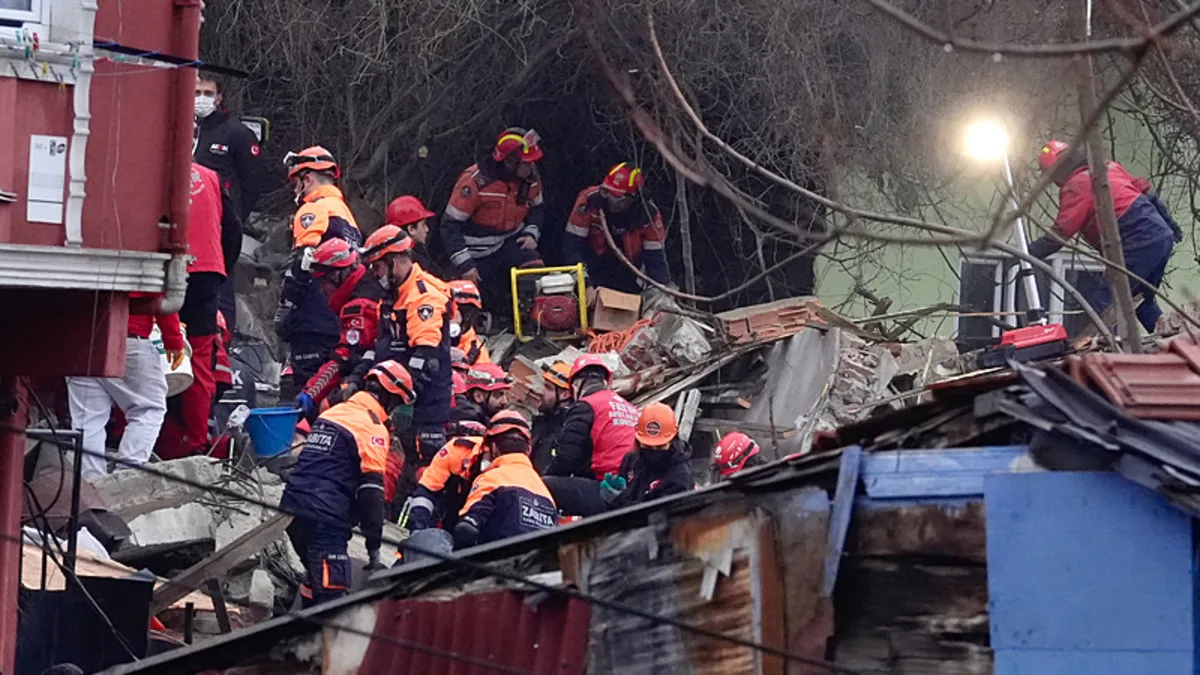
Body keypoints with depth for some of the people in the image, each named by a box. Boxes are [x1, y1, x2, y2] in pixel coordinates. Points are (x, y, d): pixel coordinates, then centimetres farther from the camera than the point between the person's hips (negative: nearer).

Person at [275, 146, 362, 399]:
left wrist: (284, 309, -11)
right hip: (342, 321, 9)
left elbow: (301, 265, -15)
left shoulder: (314, 210, -6)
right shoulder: (346, 212, 24)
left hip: (314, 321, -9)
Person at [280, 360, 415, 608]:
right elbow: (371, 491, -13)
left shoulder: (333, 413, 19)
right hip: (324, 519, -9)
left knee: (316, 577, 26)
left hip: (292, 506, 9)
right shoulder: (373, 428, -7)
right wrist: (374, 550, -13)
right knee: (331, 588, -14)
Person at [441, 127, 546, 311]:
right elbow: (451, 225, -21)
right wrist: (464, 264, -26)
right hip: (478, 253, -4)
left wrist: (531, 233, -5)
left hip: (510, 242, 4)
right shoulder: (474, 181, -25)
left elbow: (537, 209, 15)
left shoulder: (531, 178, -8)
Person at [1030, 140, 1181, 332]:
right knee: (1144, 301, 24)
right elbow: (1146, 191, 22)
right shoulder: (1110, 168, 18)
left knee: (1102, 303, -11)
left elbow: (1060, 235, -12)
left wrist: (1028, 253, -9)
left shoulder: (1075, 188, -6)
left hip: (1140, 244, -9)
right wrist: (1168, 222, 30)